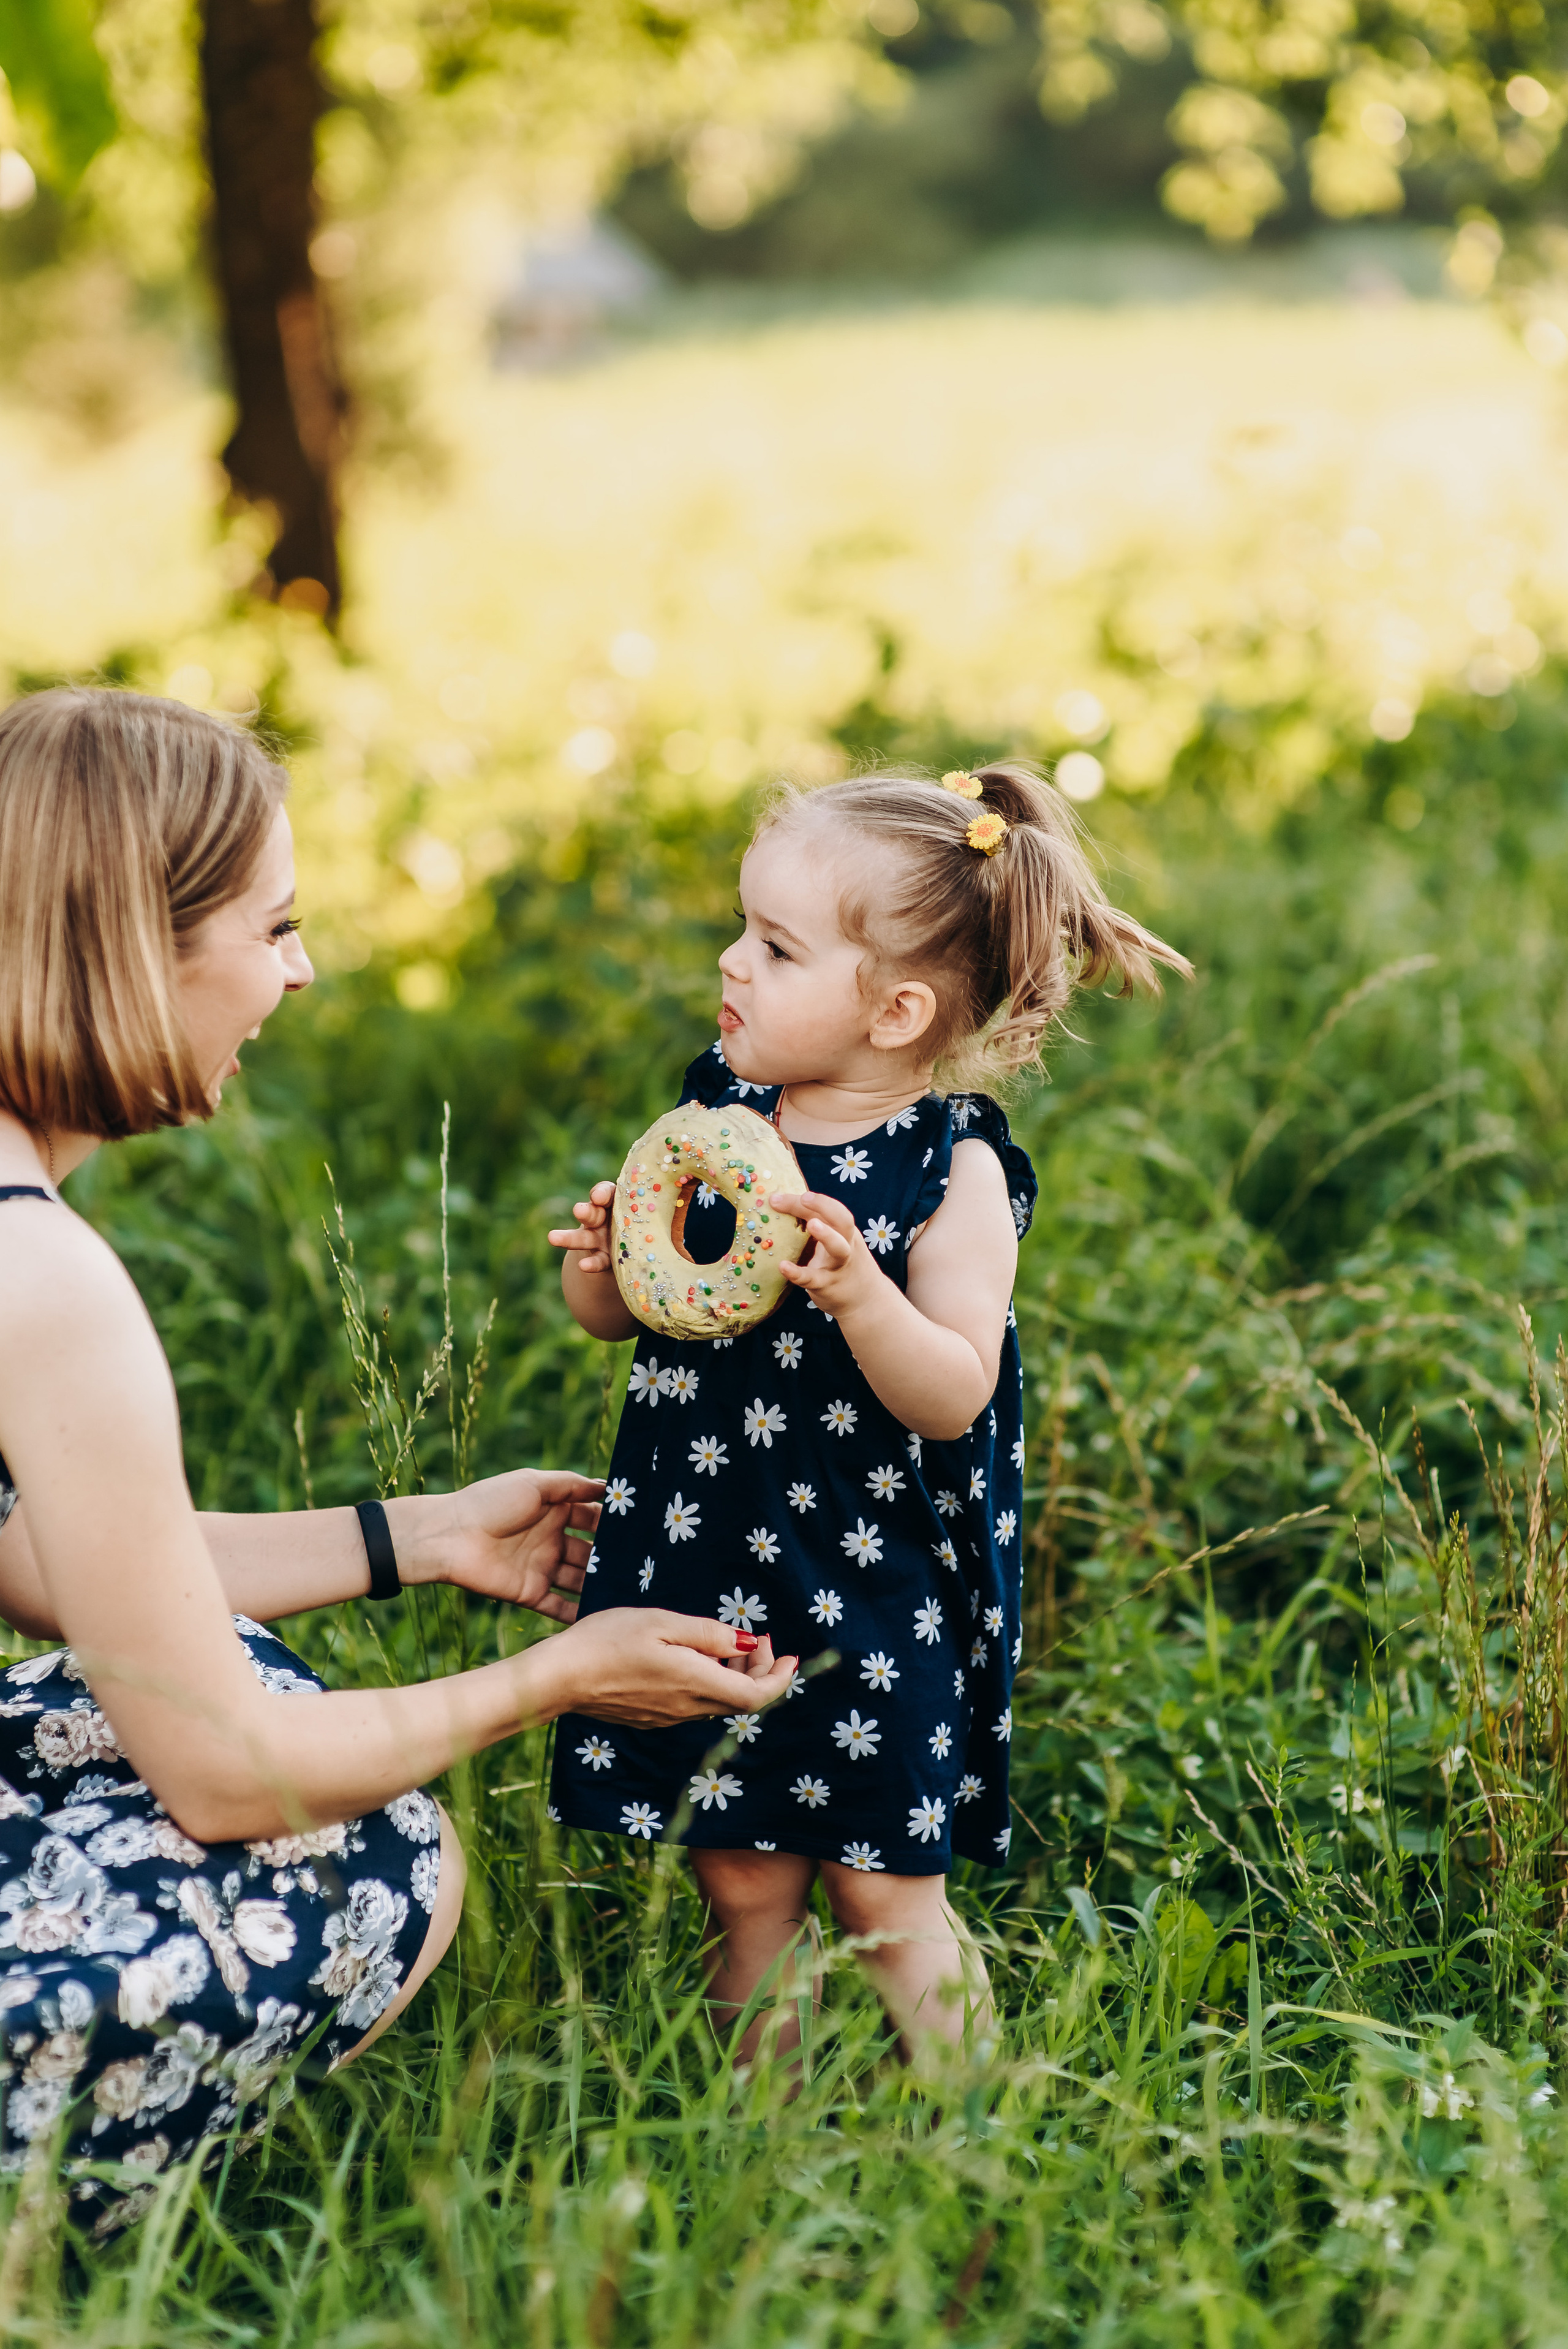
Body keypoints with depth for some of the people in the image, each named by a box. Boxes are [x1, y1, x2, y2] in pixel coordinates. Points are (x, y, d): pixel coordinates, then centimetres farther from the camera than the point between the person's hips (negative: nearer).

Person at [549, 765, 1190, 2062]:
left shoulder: (954, 1171, -13)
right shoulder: (718, 1107, 3)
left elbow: (953, 1396, -18)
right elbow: (619, 1318, 10)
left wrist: (859, 1295, -33)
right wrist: (601, 1261, -12)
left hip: (872, 1589, -4)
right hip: (708, 1567, 5)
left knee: (885, 1895, 4)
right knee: (742, 1882, 12)